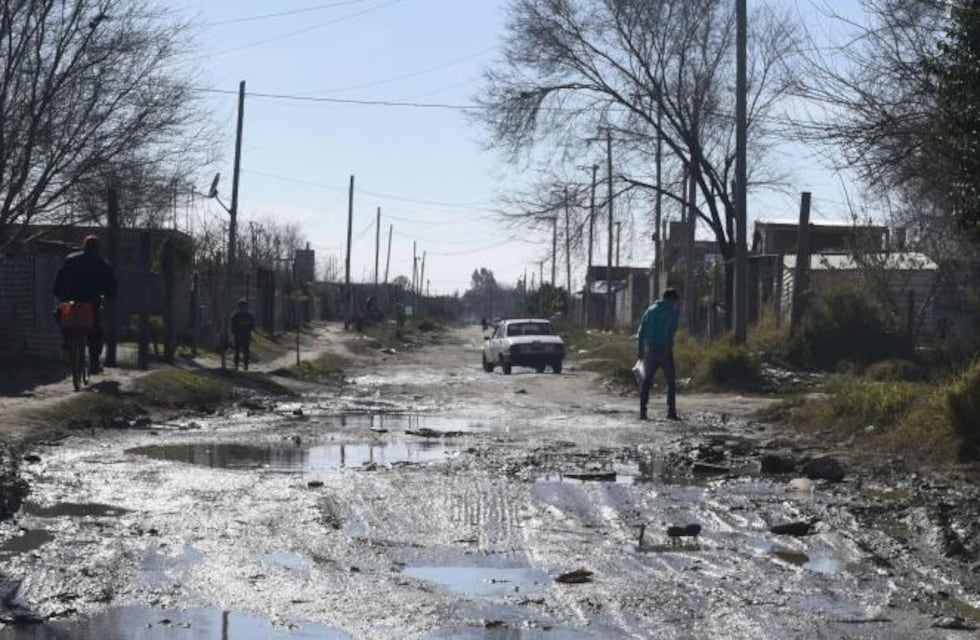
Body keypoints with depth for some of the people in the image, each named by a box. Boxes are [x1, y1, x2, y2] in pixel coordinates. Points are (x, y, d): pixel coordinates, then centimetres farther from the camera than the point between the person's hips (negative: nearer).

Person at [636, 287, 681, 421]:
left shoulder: (650, 310, 12)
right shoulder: (672, 311, -3)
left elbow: (641, 330, 10)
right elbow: (670, 331, -14)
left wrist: (639, 349, 12)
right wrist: (668, 347, -16)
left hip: (649, 350, 4)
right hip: (665, 350, -4)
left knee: (646, 381, 9)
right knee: (671, 381, 4)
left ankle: (642, 411, 3)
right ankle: (671, 412, -1)